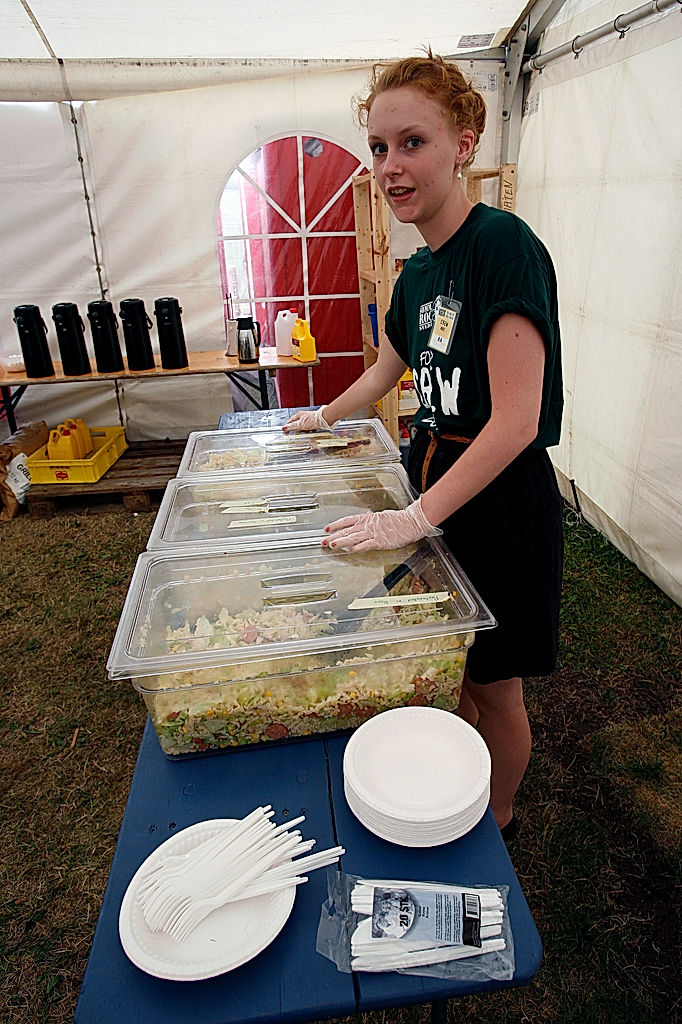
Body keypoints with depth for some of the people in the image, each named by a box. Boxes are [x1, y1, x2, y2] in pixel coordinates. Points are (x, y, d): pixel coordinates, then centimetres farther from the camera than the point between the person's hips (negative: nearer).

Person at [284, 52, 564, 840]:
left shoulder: (502, 245, -19)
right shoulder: (418, 271, 7)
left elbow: (517, 421, -26)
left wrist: (417, 517, -24)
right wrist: (322, 418, 35)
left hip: (499, 497, -7)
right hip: (436, 474, 7)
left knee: (493, 683, 11)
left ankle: (496, 818, 40)